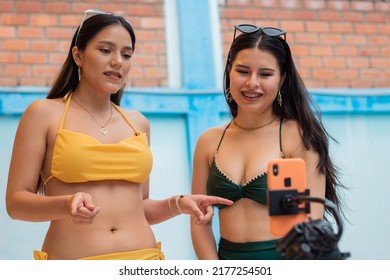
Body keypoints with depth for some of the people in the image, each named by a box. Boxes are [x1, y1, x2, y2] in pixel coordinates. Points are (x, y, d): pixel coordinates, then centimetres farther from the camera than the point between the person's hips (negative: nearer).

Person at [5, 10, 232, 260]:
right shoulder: (44, 114, -2)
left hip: (144, 257, 4)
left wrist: (178, 204, -1)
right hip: (73, 260, -3)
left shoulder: (138, 123, 9)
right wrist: (66, 205, -22)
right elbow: (16, 202, -5)